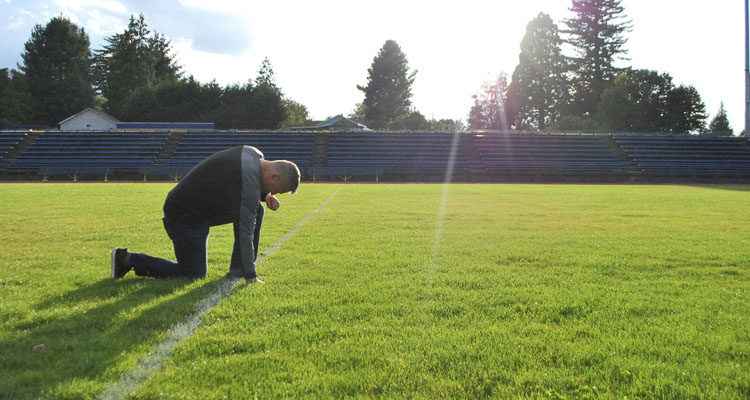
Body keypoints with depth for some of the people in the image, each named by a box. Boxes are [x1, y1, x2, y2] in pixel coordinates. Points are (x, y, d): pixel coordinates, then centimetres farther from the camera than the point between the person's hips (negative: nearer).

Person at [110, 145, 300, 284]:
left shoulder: (253, 154, -2)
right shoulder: (249, 180, -29)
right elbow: (245, 232, -25)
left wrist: (266, 196, -1)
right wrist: (250, 276, -18)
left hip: (205, 204, 10)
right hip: (184, 218, -10)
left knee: (256, 210, 3)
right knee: (193, 275, -3)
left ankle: (237, 269, 8)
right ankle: (127, 260, 5)